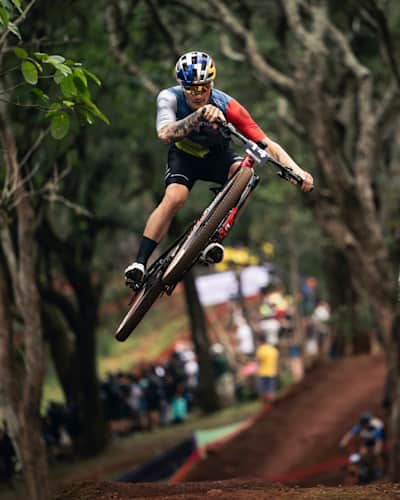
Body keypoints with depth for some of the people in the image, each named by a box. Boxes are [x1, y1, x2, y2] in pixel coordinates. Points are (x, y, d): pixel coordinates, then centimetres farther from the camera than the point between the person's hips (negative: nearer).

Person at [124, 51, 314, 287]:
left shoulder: (226, 106, -31)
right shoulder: (170, 98, -29)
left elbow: (267, 143, -32)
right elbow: (165, 135, -49)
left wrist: (297, 170, -47)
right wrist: (198, 115, -64)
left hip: (217, 156, 1)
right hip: (184, 155, -1)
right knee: (174, 198, -28)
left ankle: (213, 240, -23)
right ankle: (140, 263, -23)